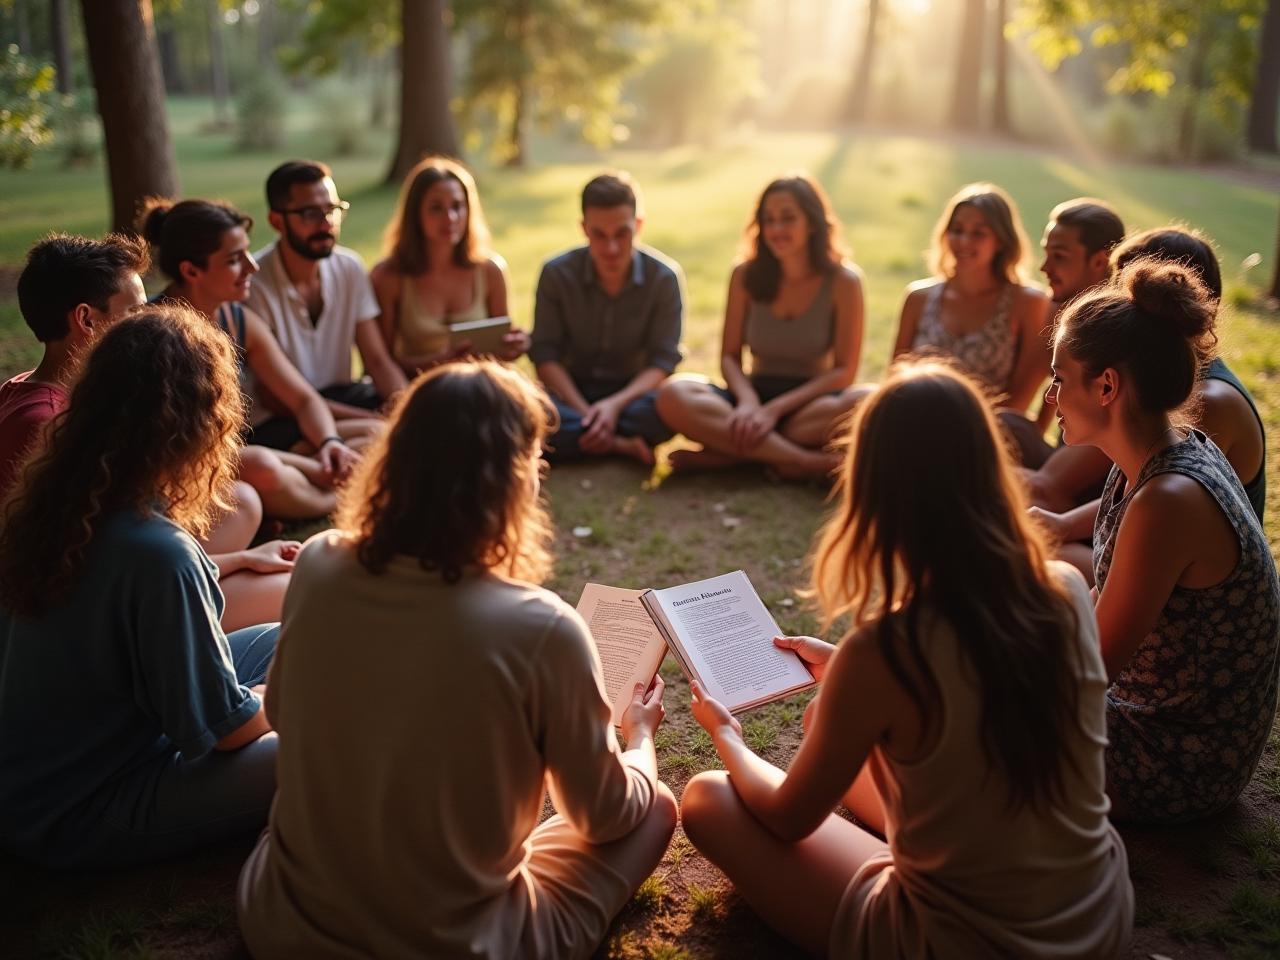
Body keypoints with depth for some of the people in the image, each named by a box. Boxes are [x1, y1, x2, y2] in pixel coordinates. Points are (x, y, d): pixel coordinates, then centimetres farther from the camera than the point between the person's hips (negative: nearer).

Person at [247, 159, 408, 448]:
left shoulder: (349, 267, 3)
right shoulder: (254, 283, -18)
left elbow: (378, 361, 3)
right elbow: (273, 397, -18)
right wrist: (378, 422, -25)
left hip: (338, 396, 7)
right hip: (273, 421, -6)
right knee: (371, 437, -33)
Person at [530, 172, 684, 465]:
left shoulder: (664, 278, -9)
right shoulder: (556, 273, -8)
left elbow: (663, 361, -11)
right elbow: (545, 355, -9)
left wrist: (616, 404, -28)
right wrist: (585, 411, -23)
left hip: (631, 393, -1)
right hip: (572, 392, 1)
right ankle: (621, 444, -25)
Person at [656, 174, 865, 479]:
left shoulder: (843, 281, -7)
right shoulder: (746, 275, -1)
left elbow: (844, 371, -9)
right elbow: (729, 356, 0)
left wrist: (776, 409, -19)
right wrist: (747, 401, -22)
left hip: (809, 402, -1)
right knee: (673, 395, -27)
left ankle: (726, 452, -28)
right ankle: (802, 461, -33)